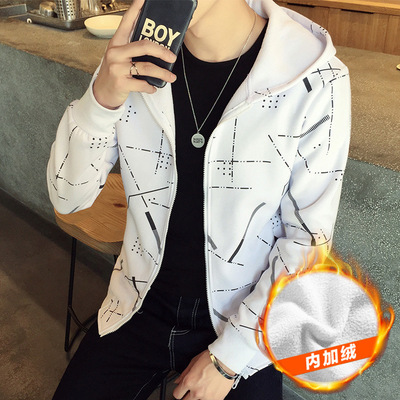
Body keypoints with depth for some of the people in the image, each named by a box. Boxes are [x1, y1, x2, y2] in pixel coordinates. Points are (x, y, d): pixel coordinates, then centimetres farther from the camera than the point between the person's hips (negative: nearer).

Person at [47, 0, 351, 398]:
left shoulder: (316, 82, -19)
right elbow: (69, 196, -8)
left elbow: (308, 239, -12)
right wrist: (100, 99, -27)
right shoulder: (136, 57, -9)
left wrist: (229, 357, -10)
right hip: (141, 306, 3)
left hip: (244, 321, -2)